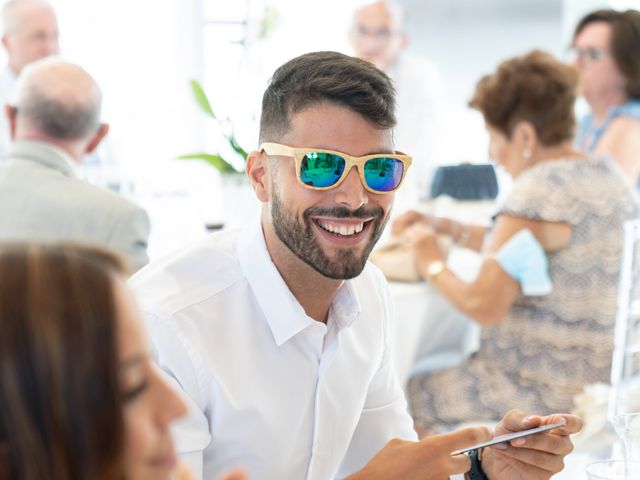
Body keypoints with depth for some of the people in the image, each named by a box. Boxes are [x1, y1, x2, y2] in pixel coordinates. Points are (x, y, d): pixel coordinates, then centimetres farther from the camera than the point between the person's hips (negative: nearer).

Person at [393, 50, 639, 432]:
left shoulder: (536, 193, -22)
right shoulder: (606, 171, 7)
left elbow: (484, 307, -22)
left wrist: (432, 264, -5)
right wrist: (446, 227, 17)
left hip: (551, 384, -9)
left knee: (411, 397, 2)